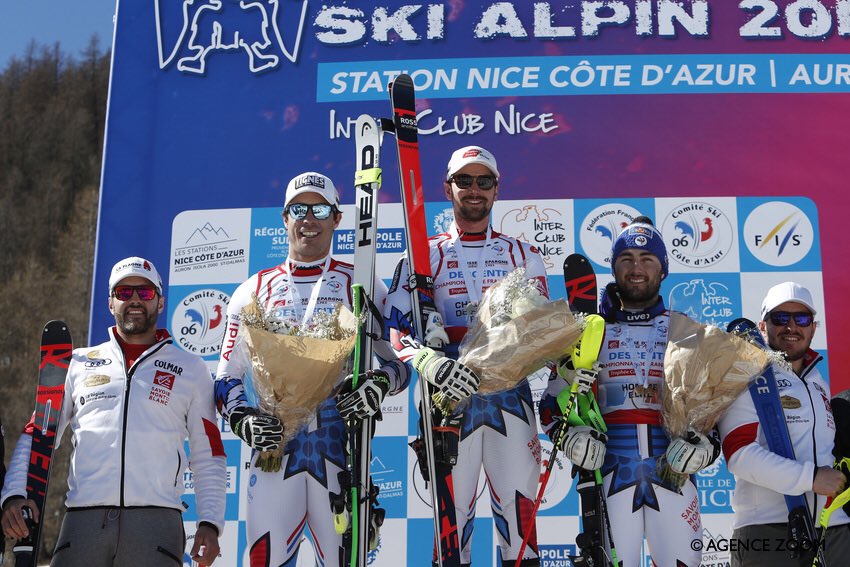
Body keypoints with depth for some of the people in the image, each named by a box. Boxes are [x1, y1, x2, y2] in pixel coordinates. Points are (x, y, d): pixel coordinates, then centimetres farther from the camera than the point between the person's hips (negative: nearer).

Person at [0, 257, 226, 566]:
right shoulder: (79, 363, 17)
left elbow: (207, 455, 11)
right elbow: (36, 434, 16)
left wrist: (210, 523, 0)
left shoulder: (190, 368, 14)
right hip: (82, 519, 1)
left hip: (155, 520, -1)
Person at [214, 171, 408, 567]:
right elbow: (227, 375, 16)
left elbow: (400, 358, 10)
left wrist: (380, 385, -12)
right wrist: (240, 418, -3)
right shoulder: (254, 290, 16)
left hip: (341, 440, -1)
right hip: (273, 439, 1)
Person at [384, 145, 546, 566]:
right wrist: (430, 364, -21)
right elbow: (397, 332, -1)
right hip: (450, 396, -1)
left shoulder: (523, 255, 16)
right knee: (452, 515, -2)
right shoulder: (424, 255, 9)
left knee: (519, 511, -2)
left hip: (511, 396, 1)